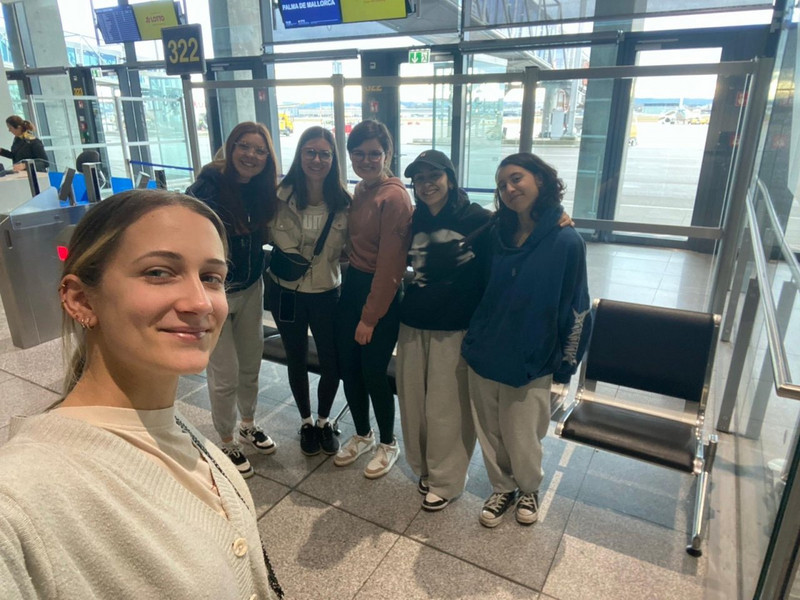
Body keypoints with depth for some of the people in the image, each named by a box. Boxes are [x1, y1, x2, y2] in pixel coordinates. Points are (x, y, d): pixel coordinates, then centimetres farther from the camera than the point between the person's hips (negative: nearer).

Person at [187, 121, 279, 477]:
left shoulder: (263, 189, -1)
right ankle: (227, 444, 27)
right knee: (225, 375, 4)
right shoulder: (207, 187, -18)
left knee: (250, 365, 17)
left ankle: (248, 425, 41)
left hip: (251, 289, 5)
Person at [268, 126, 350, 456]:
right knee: (297, 360, 16)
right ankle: (306, 422, 40)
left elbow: (349, 248, 0)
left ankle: (323, 420, 37)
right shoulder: (281, 195, -11)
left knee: (332, 363, 8)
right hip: (286, 292, 0)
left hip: (326, 294, 0)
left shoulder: (343, 201, -7)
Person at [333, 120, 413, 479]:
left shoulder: (393, 196, -17)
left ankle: (388, 444, 30)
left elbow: (390, 264, -19)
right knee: (347, 366, 15)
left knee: (373, 372, 5)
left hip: (381, 294, -8)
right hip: (352, 285, 8)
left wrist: (370, 316, -16)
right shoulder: (361, 189, 9)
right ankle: (362, 435, 38)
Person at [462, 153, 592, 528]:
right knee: (490, 434, 16)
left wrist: (566, 363, -4)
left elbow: (575, 309, -8)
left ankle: (529, 490, 42)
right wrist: (472, 338, 13)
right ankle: (502, 489, 42)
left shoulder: (566, 241, -13)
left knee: (521, 439, 12)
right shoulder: (497, 234, 0)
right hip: (483, 354, 4)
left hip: (529, 363, -4)